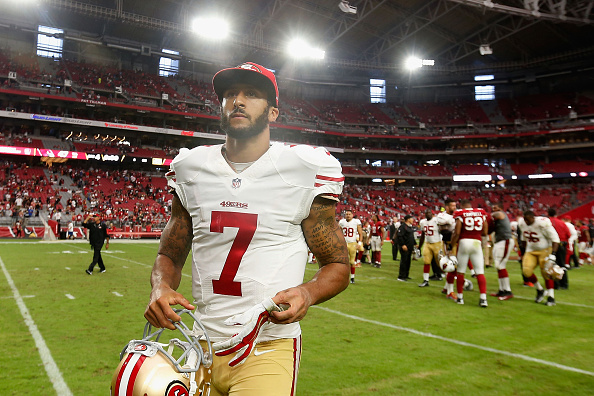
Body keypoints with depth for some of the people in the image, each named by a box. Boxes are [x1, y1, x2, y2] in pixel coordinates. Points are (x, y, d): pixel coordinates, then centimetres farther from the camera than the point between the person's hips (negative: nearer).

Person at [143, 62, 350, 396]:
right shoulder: (192, 169, 4)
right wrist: (160, 287, -8)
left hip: (268, 350, -3)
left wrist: (308, 293, -21)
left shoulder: (304, 170, -7)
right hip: (202, 346, 4)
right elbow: (170, 254, 13)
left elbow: (338, 265, 0)